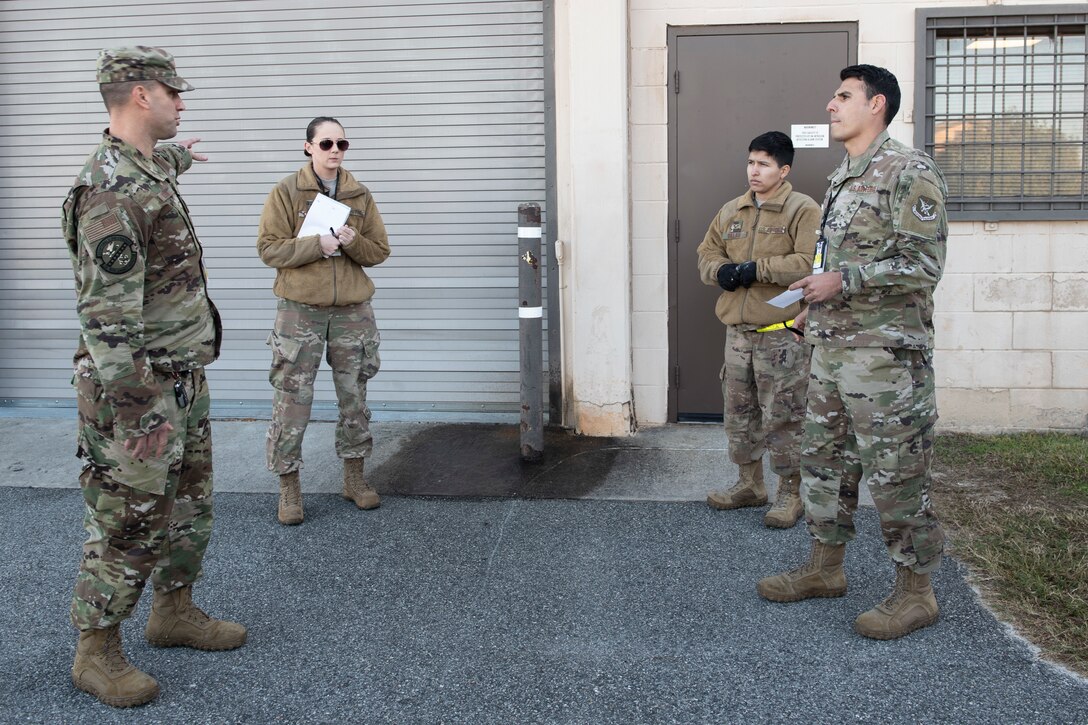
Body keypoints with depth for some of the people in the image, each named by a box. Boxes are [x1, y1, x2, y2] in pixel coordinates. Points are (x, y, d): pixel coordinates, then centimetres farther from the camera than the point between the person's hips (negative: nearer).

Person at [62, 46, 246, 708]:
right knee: (128, 525, 1)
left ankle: (175, 612, 34)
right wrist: (131, 418, -26)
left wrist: (178, 158, 61)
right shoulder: (111, 189, -21)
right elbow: (108, 316, -25)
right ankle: (97, 653, 15)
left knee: (190, 508, 18)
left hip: (186, 380, 10)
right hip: (140, 391, -10)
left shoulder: (148, 171, 10)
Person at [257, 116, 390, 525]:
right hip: (300, 311, -3)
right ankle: (289, 487, 10)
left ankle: (354, 478, 25)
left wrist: (353, 242, -14)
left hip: (352, 311, 3)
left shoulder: (360, 195, 7)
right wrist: (317, 245, -19)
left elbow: (380, 251, 7)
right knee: (292, 401, -2)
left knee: (355, 397, 10)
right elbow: (268, 248, -7)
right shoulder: (287, 192, -1)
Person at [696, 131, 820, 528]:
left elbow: (809, 263, -18)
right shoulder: (731, 211, 14)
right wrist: (721, 270, -6)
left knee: (782, 417, -2)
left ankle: (791, 492, 12)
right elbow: (707, 254, 17)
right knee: (739, 412, 14)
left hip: (782, 334, -6)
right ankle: (750, 484, 28)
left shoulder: (803, 210, -6)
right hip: (737, 331, 7)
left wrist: (756, 269, -20)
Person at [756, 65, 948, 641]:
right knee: (824, 457, 15)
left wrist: (845, 281, -22)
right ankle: (825, 568, 29)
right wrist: (816, 307, 17)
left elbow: (923, 264, -17)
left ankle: (915, 593, 10)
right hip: (831, 347, 9)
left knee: (896, 471, -2)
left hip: (885, 351, -9)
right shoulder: (843, 177, 17)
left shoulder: (909, 172, -11)